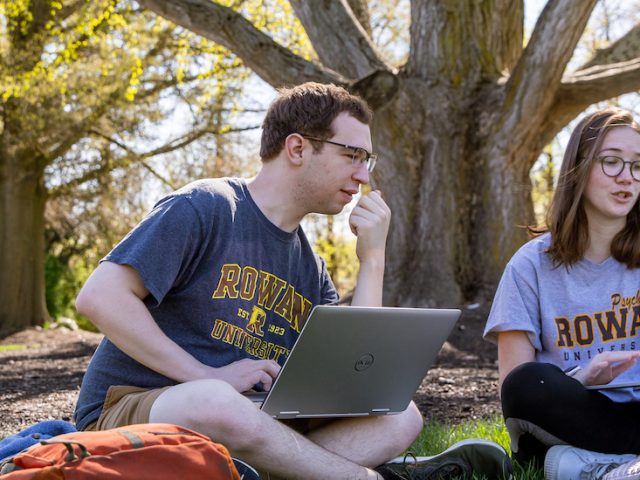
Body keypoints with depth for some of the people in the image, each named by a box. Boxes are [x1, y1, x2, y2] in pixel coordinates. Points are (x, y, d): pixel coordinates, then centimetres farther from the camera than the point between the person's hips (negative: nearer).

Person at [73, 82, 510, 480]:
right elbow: (99, 297, -17)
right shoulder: (204, 208, -7)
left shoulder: (309, 266, 16)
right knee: (216, 404, -41)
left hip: (252, 421, 7)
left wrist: (373, 260, 2)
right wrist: (210, 377, -20)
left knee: (401, 417, -6)